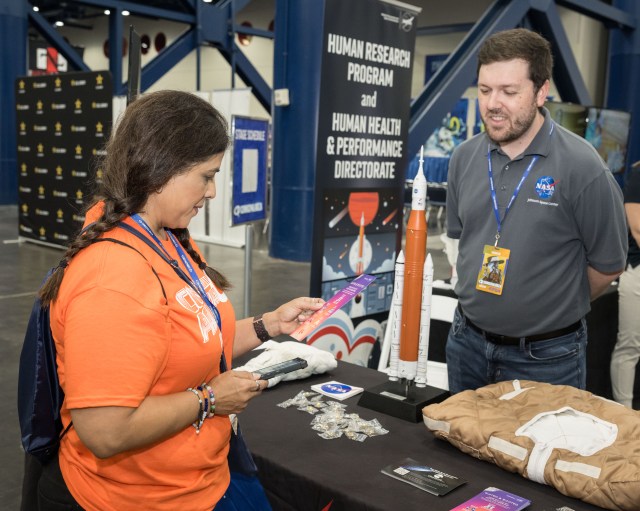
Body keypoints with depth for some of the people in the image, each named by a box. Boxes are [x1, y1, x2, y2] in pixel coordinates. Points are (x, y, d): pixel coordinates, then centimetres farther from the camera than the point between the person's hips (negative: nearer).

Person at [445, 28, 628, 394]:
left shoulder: (582, 166, -17)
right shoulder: (464, 158, -2)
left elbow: (608, 265, -8)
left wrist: (554, 309, 4)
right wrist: (483, 301, 9)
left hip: (545, 358, -4)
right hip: (467, 343, 5)